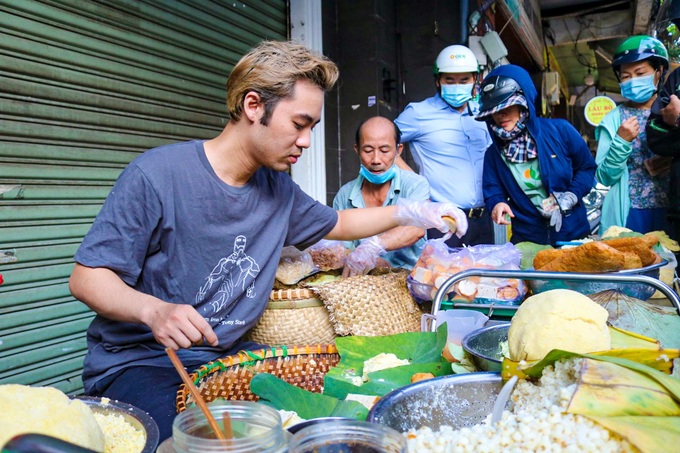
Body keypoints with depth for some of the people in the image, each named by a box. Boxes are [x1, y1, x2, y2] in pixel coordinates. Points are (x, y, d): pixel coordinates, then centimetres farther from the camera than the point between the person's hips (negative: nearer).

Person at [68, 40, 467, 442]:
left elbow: (336, 223, 22)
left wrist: (408, 213, 10)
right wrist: (154, 310, -34)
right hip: (138, 361, -5)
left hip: (228, 353, 6)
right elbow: (86, 277, -14)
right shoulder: (157, 175, -17)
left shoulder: (278, 188, 4)